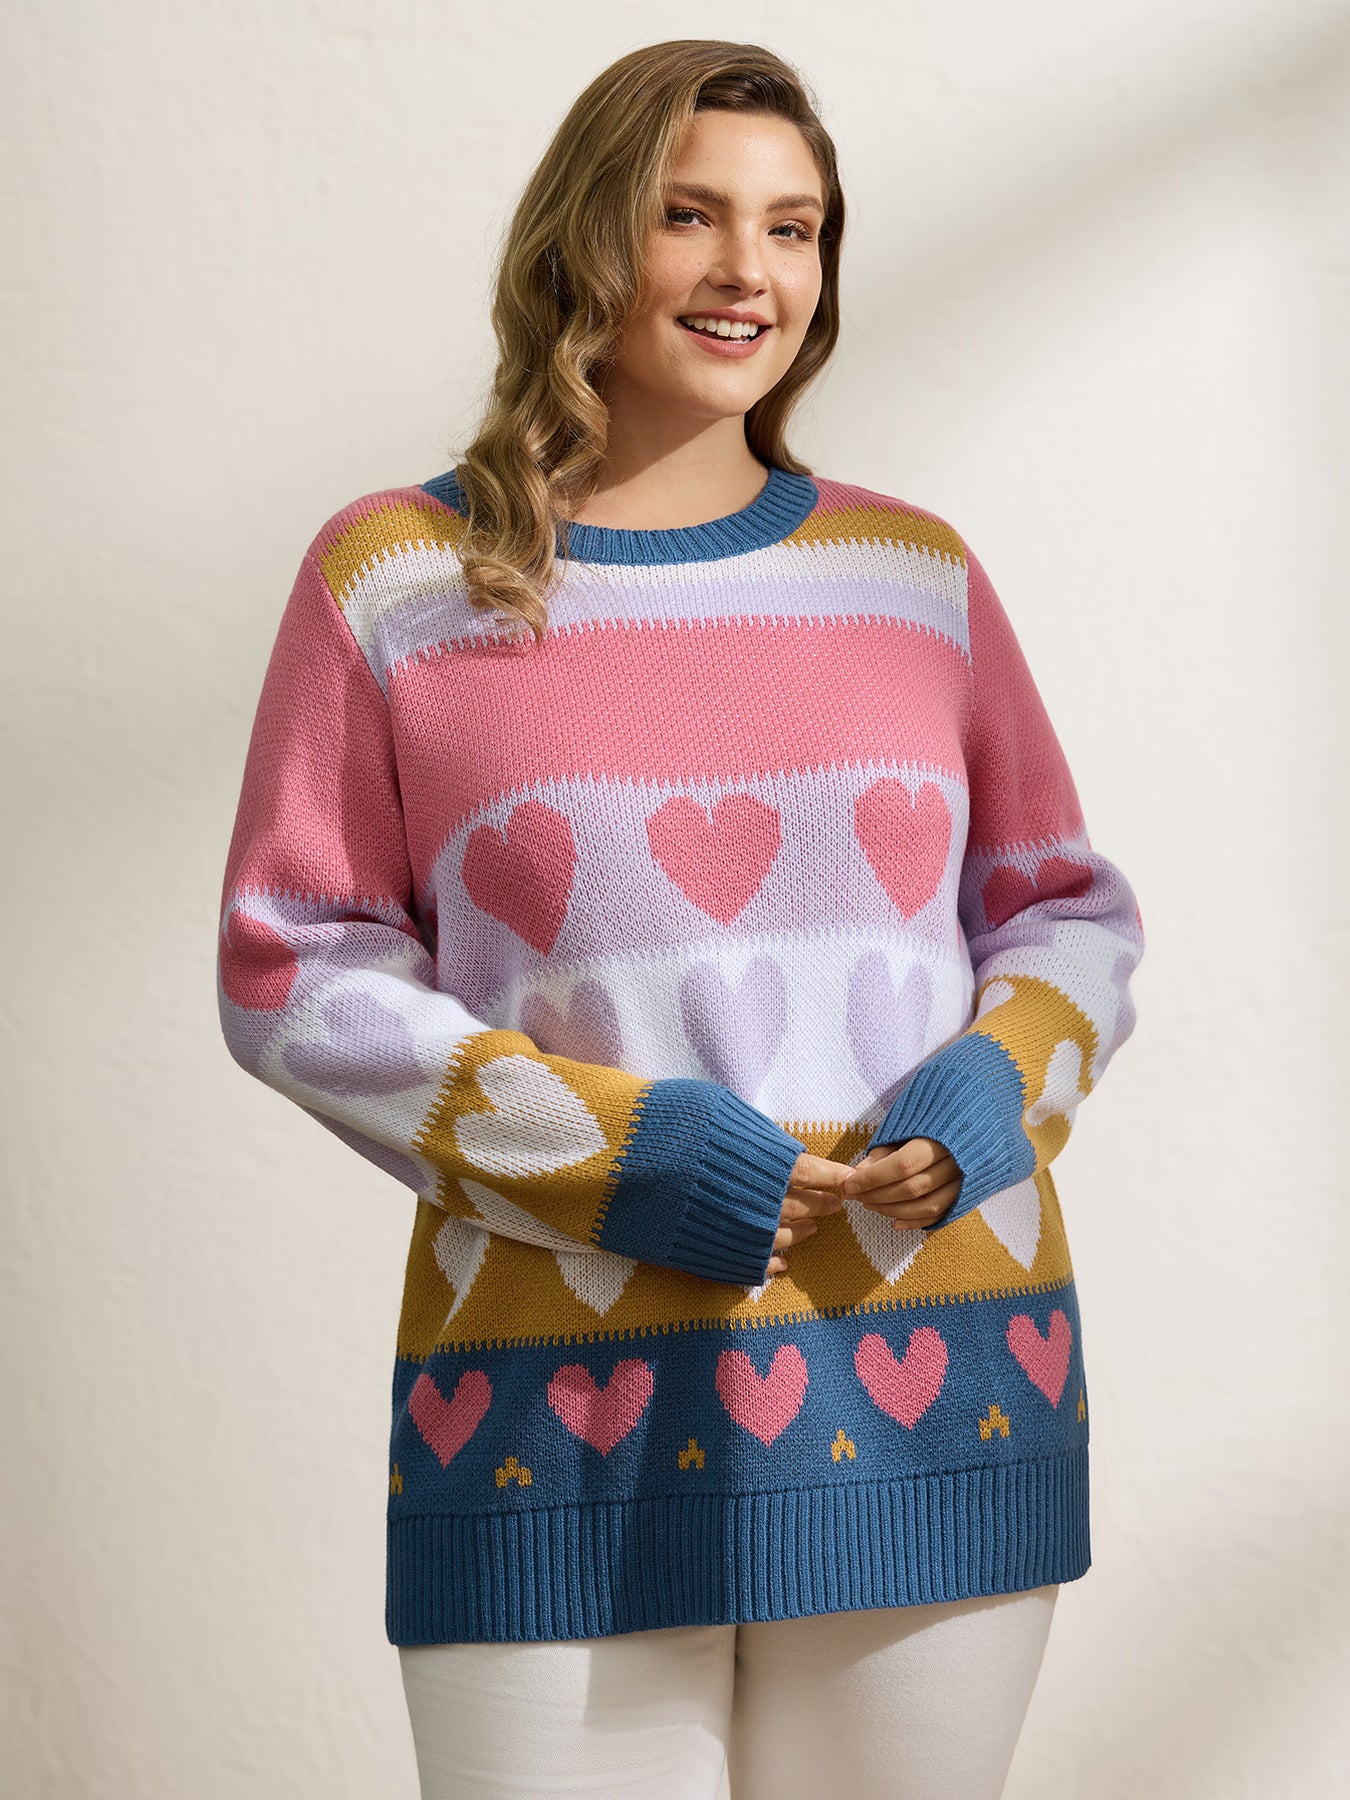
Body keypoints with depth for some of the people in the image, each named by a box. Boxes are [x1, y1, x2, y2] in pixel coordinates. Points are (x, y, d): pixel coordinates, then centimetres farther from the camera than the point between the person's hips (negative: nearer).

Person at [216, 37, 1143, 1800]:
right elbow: (292, 969, 0)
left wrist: (998, 1083, -7)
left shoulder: (917, 572, 9)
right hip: (561, 1418, -2)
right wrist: (595, 1144, -12)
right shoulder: (392, 579, 2)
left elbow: (1070, 913, 15)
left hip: (933, 1393, 3)